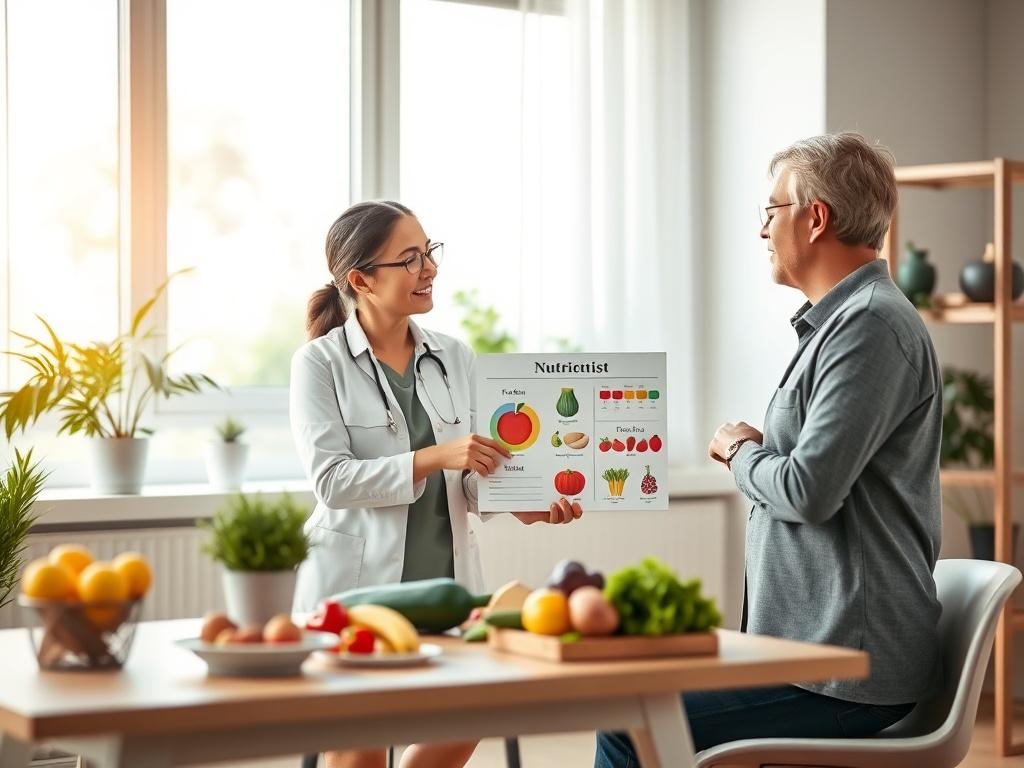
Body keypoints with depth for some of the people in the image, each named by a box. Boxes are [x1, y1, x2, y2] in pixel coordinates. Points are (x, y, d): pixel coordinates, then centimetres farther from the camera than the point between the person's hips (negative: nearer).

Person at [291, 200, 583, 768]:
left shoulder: (455, 358, 9)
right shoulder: (320, 363, -5)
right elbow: (332, 479, -15)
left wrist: (525, 504, -15)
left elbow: (472, 476, 6)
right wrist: (434, 457, -24)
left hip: (445, 579, 4)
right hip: (356, 585, -4)